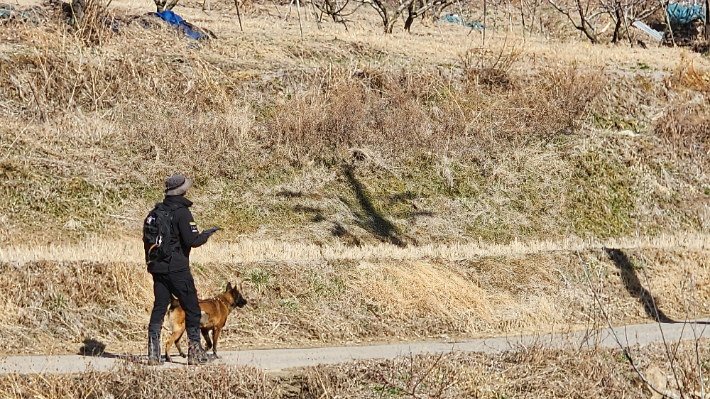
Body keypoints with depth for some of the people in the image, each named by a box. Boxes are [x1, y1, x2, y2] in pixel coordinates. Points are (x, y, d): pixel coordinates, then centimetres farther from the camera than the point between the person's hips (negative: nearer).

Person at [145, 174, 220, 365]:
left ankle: (153, 353, 2)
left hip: (158, 268, 7)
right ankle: (195, 352, 4)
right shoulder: (181, 212, -12)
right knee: (191, 308, 3)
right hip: (177, 269, -7)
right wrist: (207, 233, 2)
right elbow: (193, 241, -15)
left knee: (159, 307, 8)